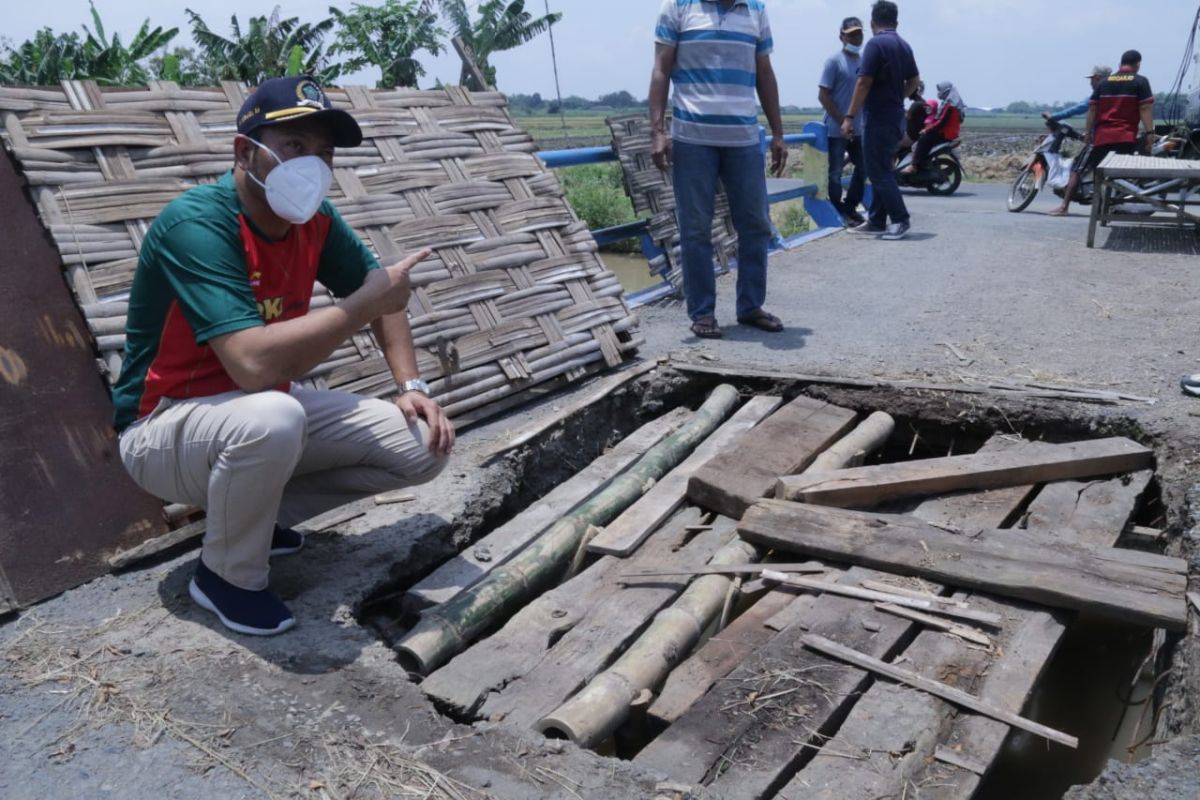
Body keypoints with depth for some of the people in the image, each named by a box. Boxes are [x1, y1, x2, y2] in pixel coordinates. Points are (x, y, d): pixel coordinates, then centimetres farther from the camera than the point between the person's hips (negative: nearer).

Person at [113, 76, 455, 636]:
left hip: (264, 407, 7)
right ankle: (228, 576, -10)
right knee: (272, 417, -41)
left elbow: (378, 294, 9)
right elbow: (254, 363, -39)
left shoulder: (314, 219, -6)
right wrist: (368, 302, -29)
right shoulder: (196, 224, -27)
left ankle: (255, 513, 11)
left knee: (424, 445, -5)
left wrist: (411, 387, -6)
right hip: (165, 427, -6)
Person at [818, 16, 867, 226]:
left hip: (859, 129, 7)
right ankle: (837, 213, 11)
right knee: (835, 172, 0)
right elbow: (823, 95, -11)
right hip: (837, 129, -7)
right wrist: (843, 122, -14)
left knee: (863, 168, 11)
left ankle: (850, 208, 25)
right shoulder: (834, 61, -8)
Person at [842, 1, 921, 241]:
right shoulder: (904, 46, 12)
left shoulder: (876, 44, -13)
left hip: (878, 118, -9)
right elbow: (914, 81, 19)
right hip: (895, 117, 9)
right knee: (882, 169, 14)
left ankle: (900, 220, -7)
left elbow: (864, 83, -18)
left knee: (879, 172, -6)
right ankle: (877, 221, 18)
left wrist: (849, 117, -16)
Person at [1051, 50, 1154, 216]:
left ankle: (1064, 206, 0)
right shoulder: (1140, 81, 3)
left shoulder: (1104, 82, 12)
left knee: (1078, 170, 8)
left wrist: (1087, 132, 12)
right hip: (1126, 137, -2)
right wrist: (1150, 132, -7)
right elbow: (1146, 108, -6)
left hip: (1102, 136, 2)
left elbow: (1092, 109, 8)